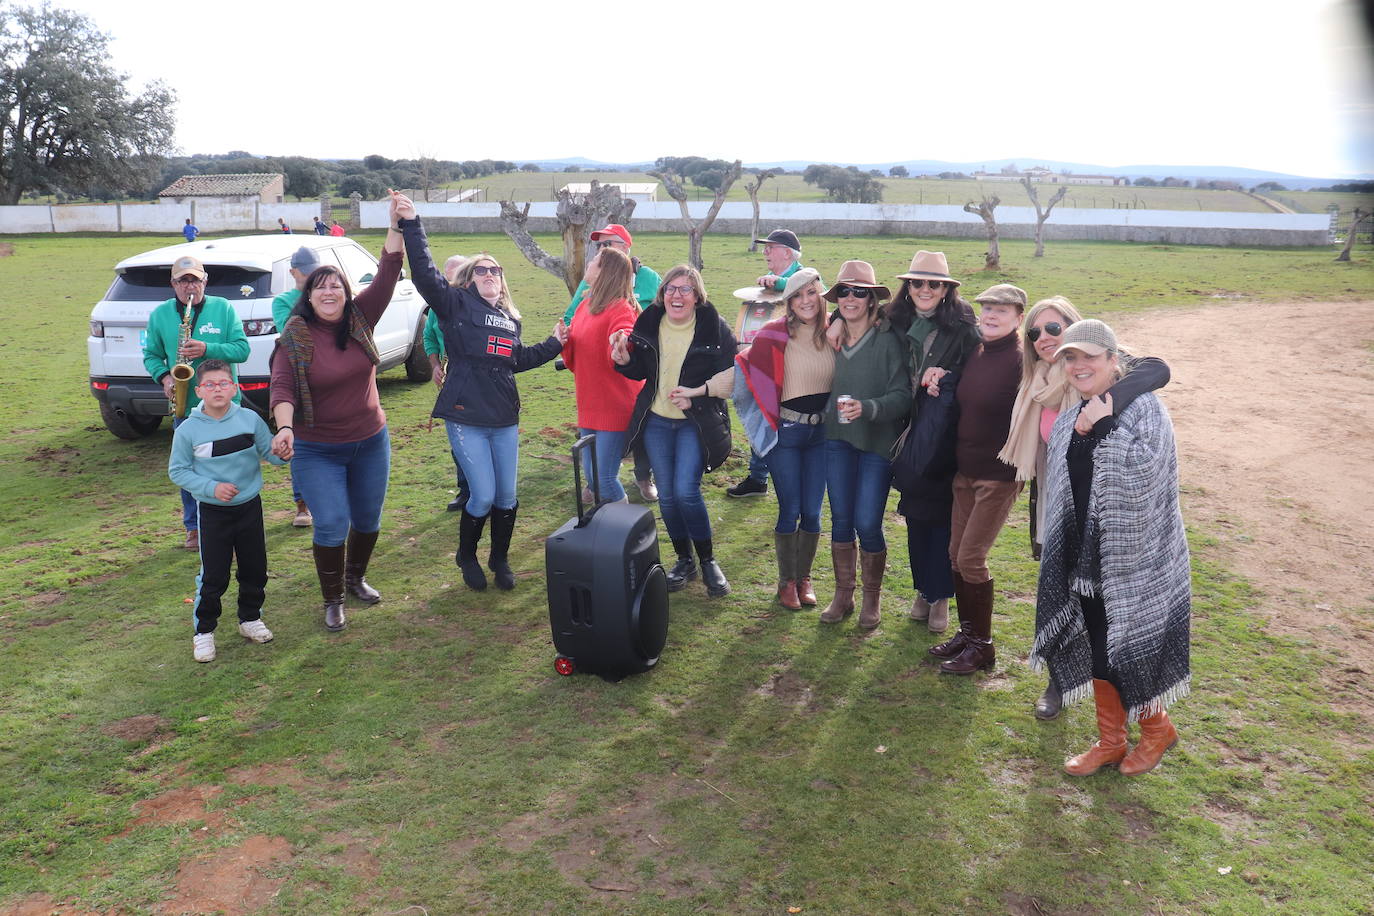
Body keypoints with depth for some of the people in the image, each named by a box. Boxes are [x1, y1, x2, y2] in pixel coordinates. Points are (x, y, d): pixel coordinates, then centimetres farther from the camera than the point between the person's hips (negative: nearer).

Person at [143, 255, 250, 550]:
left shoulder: (223, 308, 1)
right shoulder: (160, 315, 7)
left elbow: (243, 348, -5)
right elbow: (151, 355, 12)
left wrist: (207, 349, -20)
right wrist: (164, 377, -8)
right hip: (185, 406, 2)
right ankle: (195, 528, 20)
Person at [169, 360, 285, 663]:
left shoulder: (250, 419, -6)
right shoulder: (188, 430, -11)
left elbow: (270, 452, 1)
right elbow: (177, 471, -5)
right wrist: (211, 487, -18)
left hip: (249, 506, 3)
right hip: (213, 512, -2)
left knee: (255, 569, 13)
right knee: (213, 575, 2)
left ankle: (250, 618, 34)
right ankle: (204, 630, 19)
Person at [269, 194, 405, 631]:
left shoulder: (360, 319, -4)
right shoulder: (294, 338, -12)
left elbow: (387, 275, -11)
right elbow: (282, 387, -22)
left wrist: (396, 225, -21)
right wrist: (284, 427, -40)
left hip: (370, 442, 4)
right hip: (317, 451, -3)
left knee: (368, 519, 15)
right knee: (332, 525, -6)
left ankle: (356, 578, 41)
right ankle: (333, 601, 15)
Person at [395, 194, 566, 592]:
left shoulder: (511, 318, 15)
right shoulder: (457, 305, -2)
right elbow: (425, 274, -17)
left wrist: (553, 343, 22)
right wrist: (410, 225, -24)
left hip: (505, 419, 5)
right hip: (466, 418, -5)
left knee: (507, 496, 8)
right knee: (482, 497, -5)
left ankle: (500, 559, 30)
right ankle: (467, 556, 23)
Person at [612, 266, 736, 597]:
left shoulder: (713, 326, -9)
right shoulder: (649, 323, 2)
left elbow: (733, 373, -9)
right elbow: (639, 371, 12)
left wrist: (698, 391, -20)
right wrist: (623, 360, -9)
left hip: (695, 422, -4)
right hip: (656, 421, 4)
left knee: (686, 491, -15)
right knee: (666, 495, 7)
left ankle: (708, 562, 5)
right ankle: (684, 561, 25)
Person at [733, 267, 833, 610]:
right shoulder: (775, 334, -9)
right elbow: (746, 370, -8)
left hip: (821, 431, 3)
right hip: (786, 431, -3)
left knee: (812, 511, 7)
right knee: (790, 510, 2)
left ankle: (804, 576, 26)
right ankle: (786, 581, 19)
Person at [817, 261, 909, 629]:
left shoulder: (888, 339, -10)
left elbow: (903, 396, -13)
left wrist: (868, 408, -26)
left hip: (877, 443, -4)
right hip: (838, 438, 4)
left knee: (867, 524, -4)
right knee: (841, 520, 8)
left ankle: (872, 598, 17)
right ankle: (843, 595, 23)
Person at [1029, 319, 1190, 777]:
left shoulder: (1143, 409, -12)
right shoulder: (1069, 420, 8)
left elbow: (1141, 477, -25)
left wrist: (1103, 428, -22)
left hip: (1133, 567, -6)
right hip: (1085, 562, 6)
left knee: (1125, 653, 4)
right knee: (1097, 654, 14)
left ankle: (1157, 727, 31)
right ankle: (1110, 741, 31)